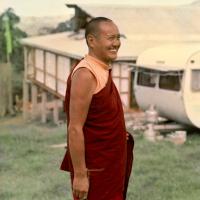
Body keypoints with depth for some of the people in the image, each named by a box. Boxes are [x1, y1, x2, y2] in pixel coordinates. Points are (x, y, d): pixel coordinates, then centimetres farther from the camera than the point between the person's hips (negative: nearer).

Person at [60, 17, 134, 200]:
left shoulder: (103, 71, 7)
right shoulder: (85, 74, -20)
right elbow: (75, 129, -23)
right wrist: (80, 175, -23)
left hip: (108, 163, 9)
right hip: (94, 168, -9)